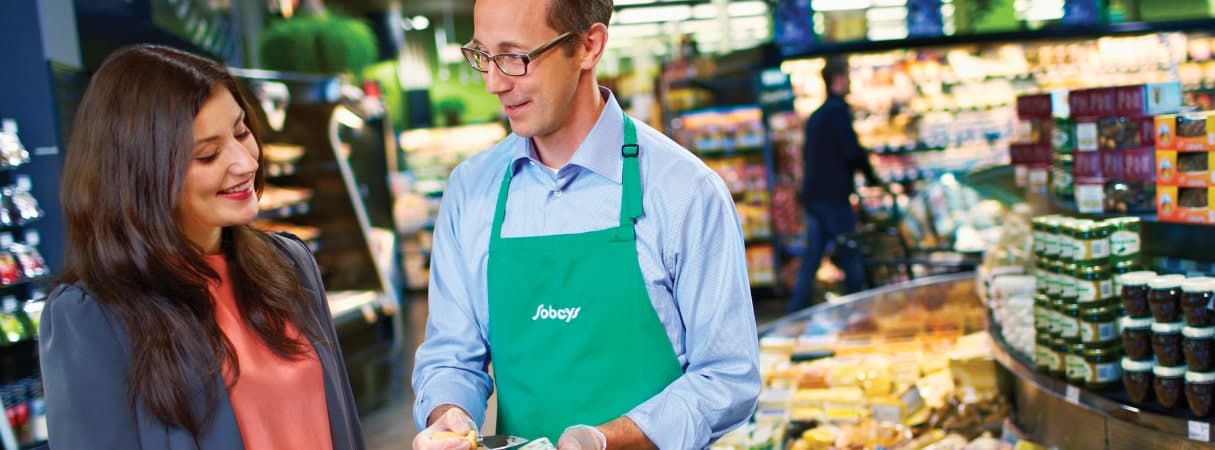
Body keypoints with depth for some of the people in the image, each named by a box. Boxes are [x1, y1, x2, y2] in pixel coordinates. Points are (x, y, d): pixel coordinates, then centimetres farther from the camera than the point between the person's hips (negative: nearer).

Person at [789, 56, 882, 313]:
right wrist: (871, 177, -4)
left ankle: (796, 313, 5)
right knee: (850, 257, 0)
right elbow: (852, 150, -17)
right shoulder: (838, 111, -10)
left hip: (813, 195, 8)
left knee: (811, 258, 8)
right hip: (833, 196, -8)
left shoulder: (815, 116, 18)